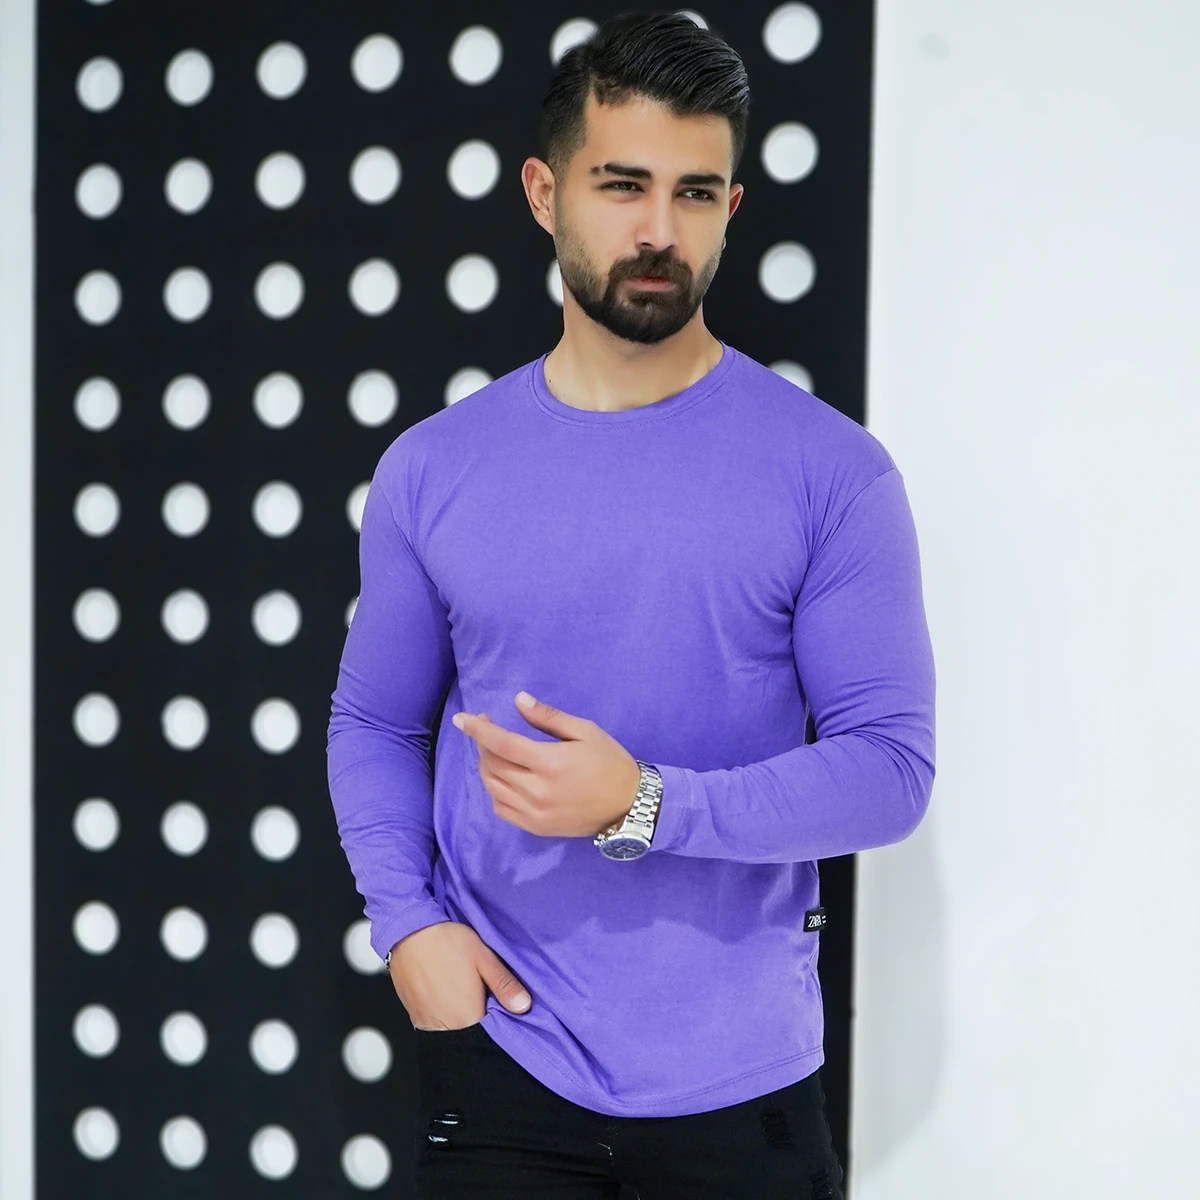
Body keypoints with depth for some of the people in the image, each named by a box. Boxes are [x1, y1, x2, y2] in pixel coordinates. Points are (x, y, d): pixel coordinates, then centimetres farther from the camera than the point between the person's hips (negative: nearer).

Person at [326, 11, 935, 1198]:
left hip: (738, 1069, -1)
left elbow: (892, 764, -10)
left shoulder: (834, 471, -8)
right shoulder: (429, 470, 0)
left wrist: (646, 808, -22)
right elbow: (374, 724, 9)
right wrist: (406, 919, -6)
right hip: (498, 1047, 2)